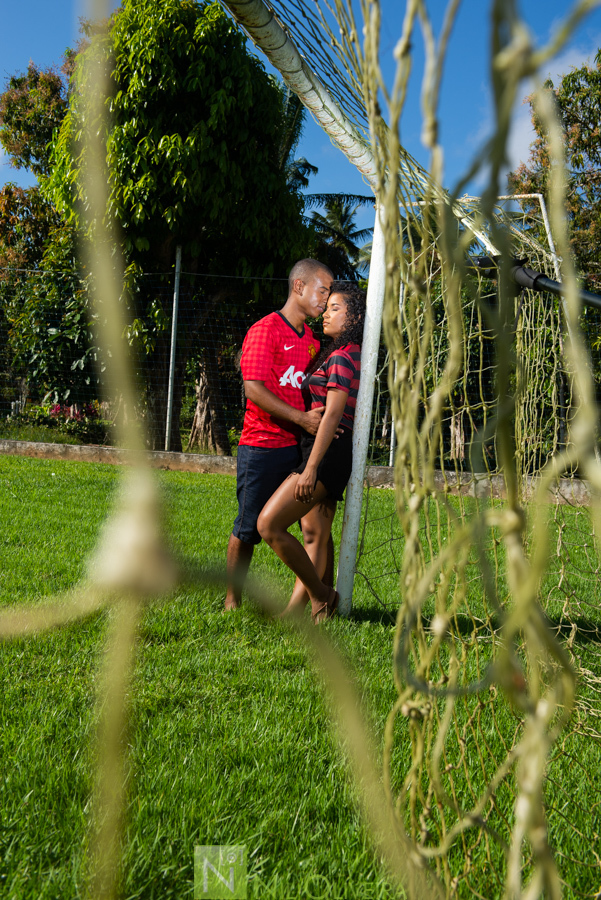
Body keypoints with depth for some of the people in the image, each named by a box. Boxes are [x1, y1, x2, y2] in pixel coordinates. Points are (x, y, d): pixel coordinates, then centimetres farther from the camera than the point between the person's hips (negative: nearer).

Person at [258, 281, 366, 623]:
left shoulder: (341, 358, -12)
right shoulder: (350, 356, 19)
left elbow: (332, 416, -18)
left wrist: (311, 468, -21)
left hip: (327, 454, -11)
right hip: (330, 456, 11)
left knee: (269, 523, -13)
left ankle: (321, 595, -3)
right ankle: (295, 609, 11)